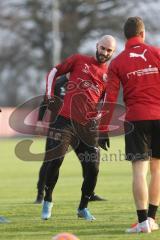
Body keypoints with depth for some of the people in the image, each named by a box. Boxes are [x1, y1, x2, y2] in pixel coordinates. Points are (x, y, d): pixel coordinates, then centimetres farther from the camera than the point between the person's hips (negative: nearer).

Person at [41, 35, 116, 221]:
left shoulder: (109, 75, 12)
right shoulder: (79, 60, 6)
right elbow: (54, 73, 11)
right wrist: (50, 96, 1)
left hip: (89, 125, 3)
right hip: (66, 120, -2)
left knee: (93, 169, -2)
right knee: (55, 160, -8)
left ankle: (83, 208, 18)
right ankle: (47, 200, 12)